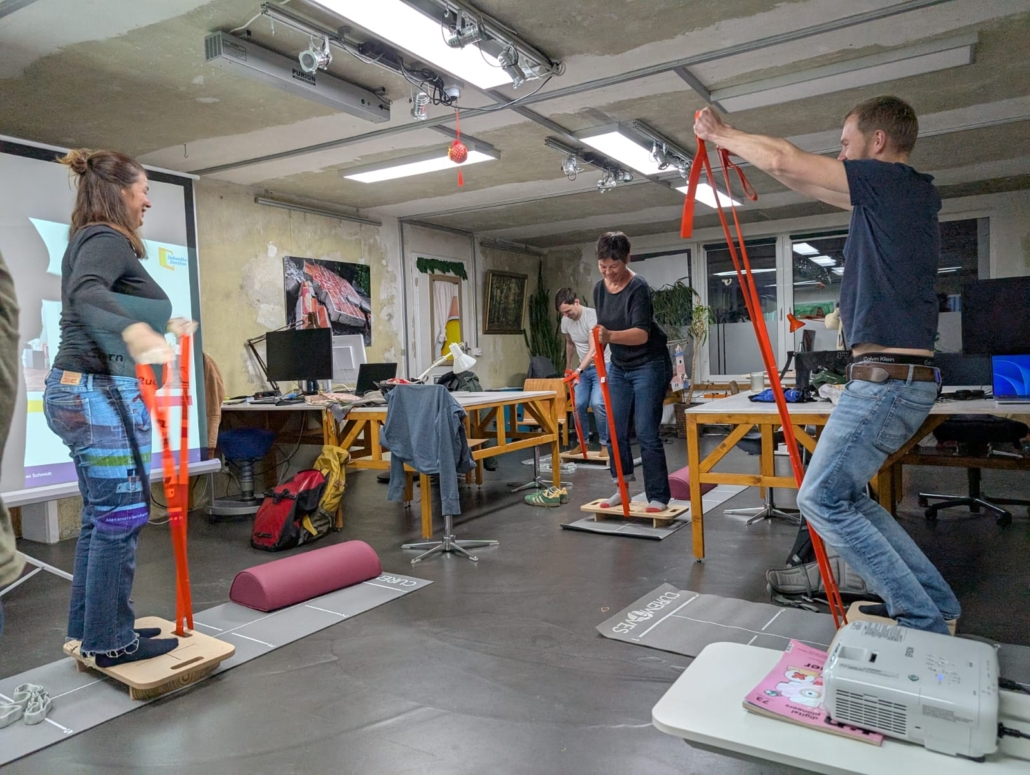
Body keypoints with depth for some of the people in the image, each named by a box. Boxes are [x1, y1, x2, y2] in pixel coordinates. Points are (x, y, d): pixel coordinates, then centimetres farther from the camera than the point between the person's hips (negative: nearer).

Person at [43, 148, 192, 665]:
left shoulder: (89, 241, 18)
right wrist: (139, 332, -53)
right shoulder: (107, 240, -13)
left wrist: (164, 325, 43)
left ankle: (90, 630, 26)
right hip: (103, 395, -10)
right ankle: (109, 642, 10)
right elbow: (86, 294, -35)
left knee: (100, 516, 15)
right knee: (121, 518, -1)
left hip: (77, 391, 10)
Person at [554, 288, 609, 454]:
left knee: (597, 403, -20)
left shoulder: (592, 316, -26)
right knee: (579, 404, 1)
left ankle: (604, 443, -4)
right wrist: (568, 367, 24)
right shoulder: (565, 321, -3)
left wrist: (578, 370, -42)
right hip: (583, 368, 7)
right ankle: (583, 442, 18)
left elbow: (593, 350, -33)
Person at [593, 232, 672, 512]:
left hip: (649, 365, -7)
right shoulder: (599, 288, 1)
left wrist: (611, 336, -47)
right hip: (619, 367, 7)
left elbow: (642, 333, -32)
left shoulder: (638, 288, -21)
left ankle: (658, 497, 2)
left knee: (646, 433, -8)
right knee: (615, 431, 6)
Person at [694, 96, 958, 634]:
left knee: (823, 499, -4)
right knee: (845, 495, 16)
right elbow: (812, 185, 27)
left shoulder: (893, 182, -10)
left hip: (885, 379, -10)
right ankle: (932, 601, 22)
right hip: (899, 379, 10)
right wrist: (738, 146, 26)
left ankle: (922, 620, 4)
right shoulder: (890, 197, 18)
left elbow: (785, 161, -14)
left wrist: (721, 134, 2)